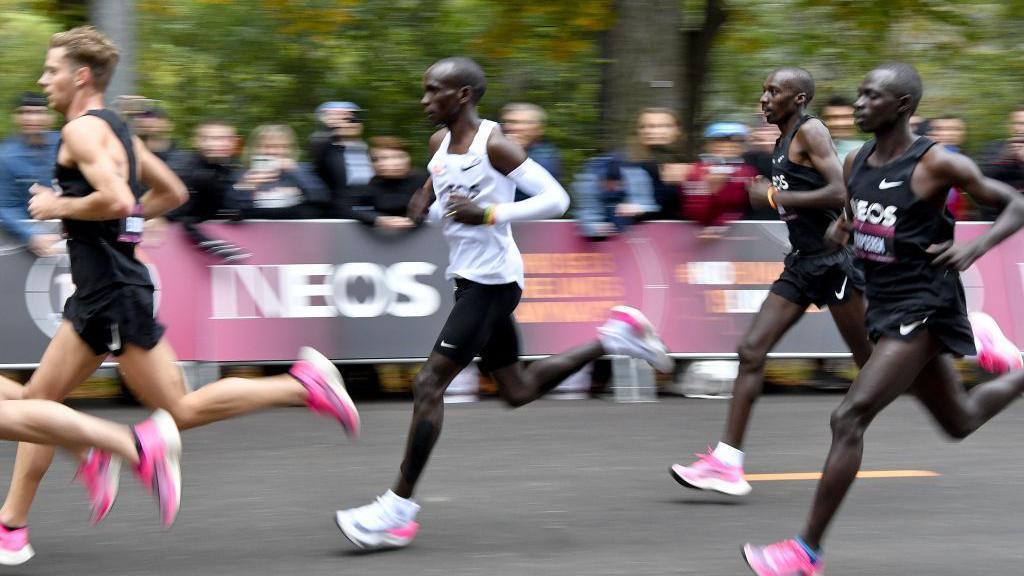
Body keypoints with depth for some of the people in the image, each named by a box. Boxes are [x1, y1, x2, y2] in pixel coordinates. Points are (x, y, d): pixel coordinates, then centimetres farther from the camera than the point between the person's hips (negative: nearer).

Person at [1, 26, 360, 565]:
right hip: (99, 294, 10)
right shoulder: (116, 129, 16)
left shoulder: (82, 130, -14)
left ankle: (305, 384, -4)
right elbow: (173, 192, 24)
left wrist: (58, 206, -14)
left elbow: (116, 199, -28)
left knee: (181, 410, -6)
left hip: (114, 293, -10)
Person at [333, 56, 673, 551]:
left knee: (429, 384, -13)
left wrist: (489, 214, -28)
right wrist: (428, 206, 0)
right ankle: (612, 338, 29)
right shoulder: (440, 143, 7)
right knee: (518, 390, 18)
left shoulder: (493, 144, -17)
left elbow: (555, 199, -19)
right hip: (469, 277, 9)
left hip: (492, 281, -9)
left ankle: (399, 507, -9)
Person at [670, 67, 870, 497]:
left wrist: (776, 197, -18)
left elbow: (840, 193, -22)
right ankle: (726, 464, -4)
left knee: (871, 361, 1)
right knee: (751, 351, -2)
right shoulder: (785, 141, 17)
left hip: (833, 257, -9)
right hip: (803, 262, 9)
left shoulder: (811, 132, -11)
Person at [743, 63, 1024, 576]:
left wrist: (975, 248, -25)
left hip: (922, 308, -8)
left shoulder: (936, 164, -15)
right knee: (960, 422, 22)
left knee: (849, 418, -18)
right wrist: (841, 228, 4)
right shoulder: (856, 163, 6)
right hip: (886, 306, 8)